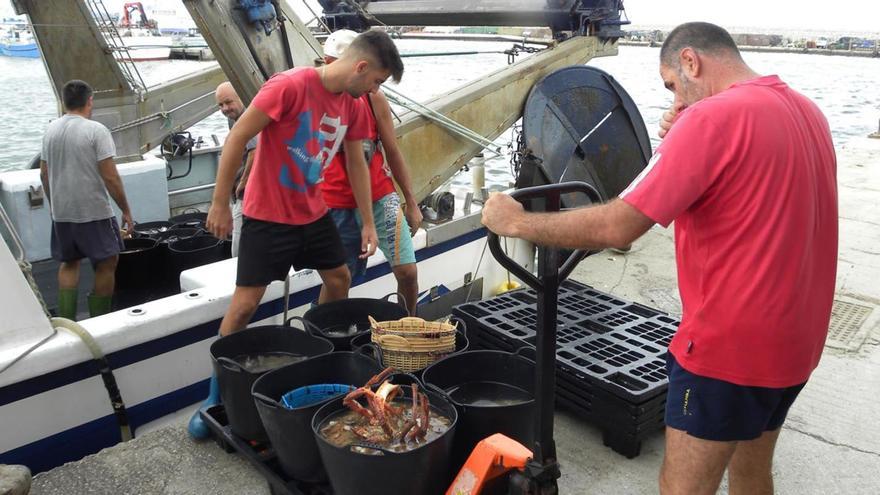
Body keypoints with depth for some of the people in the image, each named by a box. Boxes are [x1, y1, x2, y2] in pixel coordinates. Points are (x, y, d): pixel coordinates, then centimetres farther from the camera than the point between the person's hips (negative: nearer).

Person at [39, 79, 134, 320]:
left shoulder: (51, 129, 6)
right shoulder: (96, 130, -12)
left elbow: (44, 174, 13)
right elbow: (110, 177, -16)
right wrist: (126, 210, -7)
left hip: (61, 212, 6)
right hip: (94, 212, -6)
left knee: (68, 263, 18)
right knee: (107, 263, 7)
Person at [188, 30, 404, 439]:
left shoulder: (352, 107, 1)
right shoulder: (290, 85, -23)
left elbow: (357, 164, 11)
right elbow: (237, 138, -19)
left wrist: (368, 222, 11)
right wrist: (220, 205, -17)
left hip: (313, 213, 8)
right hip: (267, 216, -7)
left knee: (339, 278, 15)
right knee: (244, 304, -4)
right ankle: (216, 395, 10)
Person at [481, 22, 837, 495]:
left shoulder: (713, 117, -19)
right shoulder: (806, 110, 9)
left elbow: (617, 227, -24)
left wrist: (516, 222, -13)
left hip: (730, 344, -9)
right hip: (793, 338, 9)